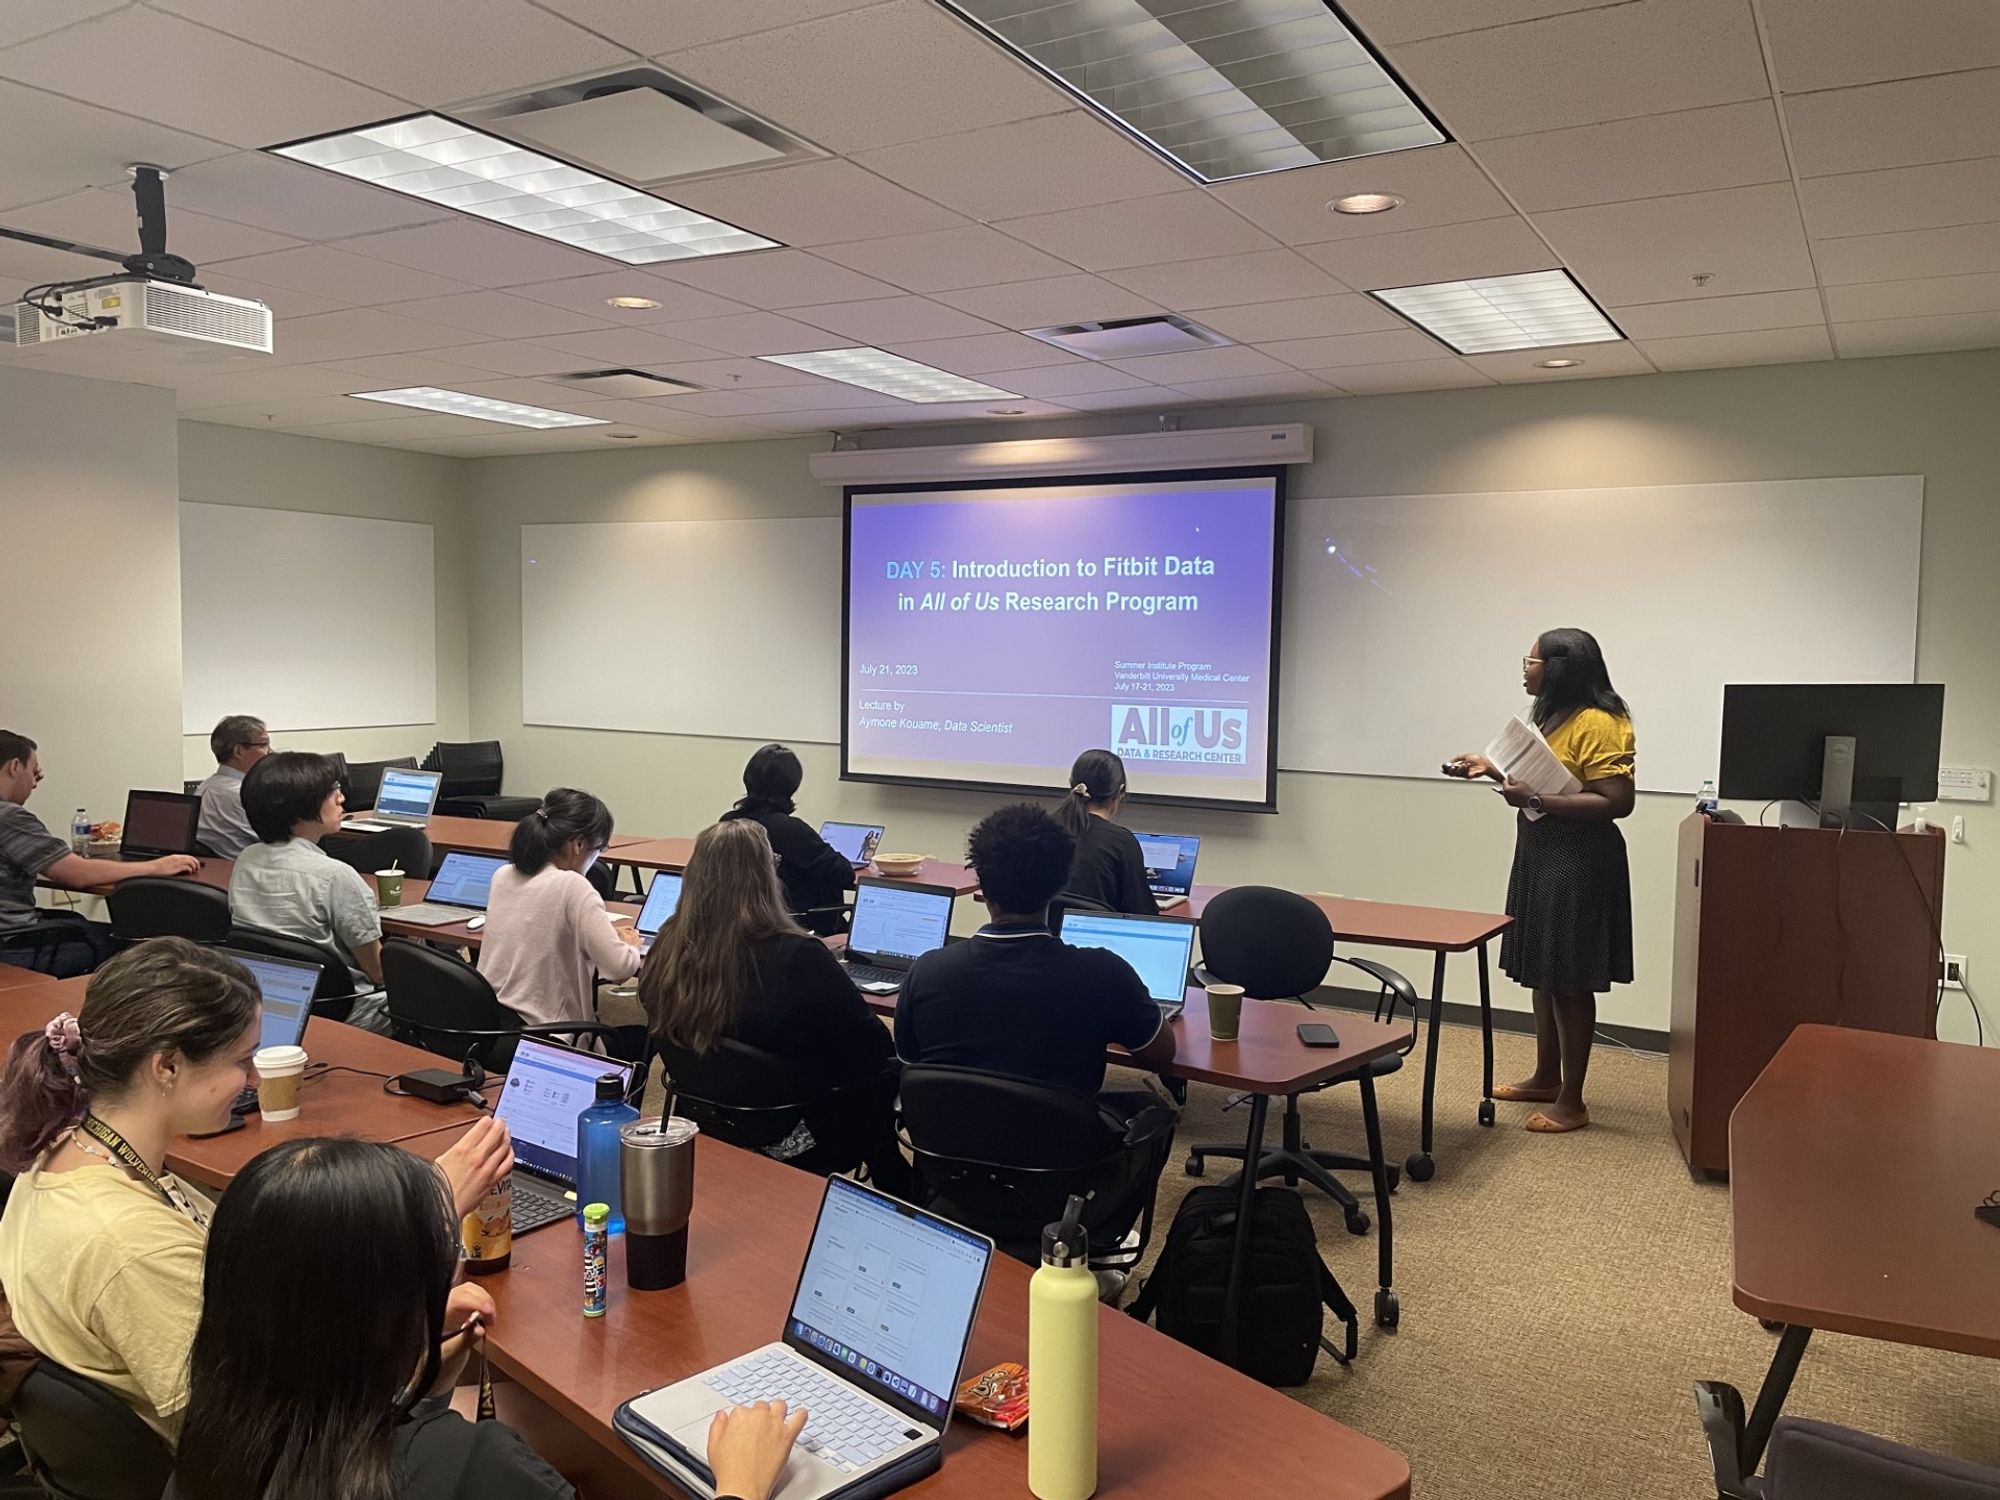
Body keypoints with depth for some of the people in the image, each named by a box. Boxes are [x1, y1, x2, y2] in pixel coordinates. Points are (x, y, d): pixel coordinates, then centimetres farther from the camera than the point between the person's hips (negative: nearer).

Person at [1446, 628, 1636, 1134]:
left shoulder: (1597, 723, -17)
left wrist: (1535, 801, -27)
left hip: (1579, 862, -10)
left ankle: (1571, 1102, 6)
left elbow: (1617, 802, -24)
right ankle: (1546, 1078, 28)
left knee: (1569, 979, -3)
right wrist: (1492, 768, 10)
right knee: (1543, 971, 16)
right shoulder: (1552, 715, 14)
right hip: (1540, 855, 10)